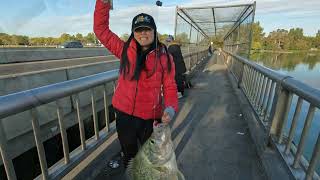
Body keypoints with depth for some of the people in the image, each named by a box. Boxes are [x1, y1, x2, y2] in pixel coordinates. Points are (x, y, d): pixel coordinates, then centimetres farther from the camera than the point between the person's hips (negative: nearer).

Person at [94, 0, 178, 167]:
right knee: (129, 155, 26)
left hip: (151, 118, -2)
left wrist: (171, 107, -22)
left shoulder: (165, 57, -7)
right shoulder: (125, 50, -2)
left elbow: (169, 87, -5)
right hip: (125, 114, 2)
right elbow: (101, 29, -1)